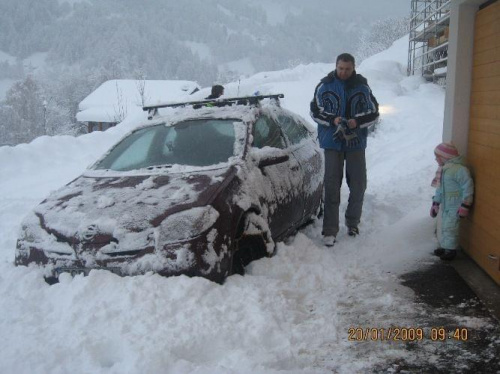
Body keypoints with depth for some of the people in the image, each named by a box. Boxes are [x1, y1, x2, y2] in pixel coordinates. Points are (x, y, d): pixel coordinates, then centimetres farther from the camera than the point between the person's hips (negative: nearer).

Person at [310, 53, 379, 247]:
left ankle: (352, 221, 30)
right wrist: (333, 120, -16)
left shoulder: (362, 87, 2)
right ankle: (330, 230, 2)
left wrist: (357, 122, -14)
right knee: (331, 186, -2)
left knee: (358, 184, 9)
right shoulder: (325, 86, -1)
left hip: (356, 142, 2)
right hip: (332, 142, -2)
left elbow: (374, 112, 6)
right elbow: (315, 111, 1)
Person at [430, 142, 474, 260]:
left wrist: (465, 206, -20)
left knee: (450, 228, -4)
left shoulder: (459, 169, -20)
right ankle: (444, 246, 30)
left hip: (455, 207, -9)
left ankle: (451, 250, 9)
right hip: (445, 205, 9)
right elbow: (440, 188, 18)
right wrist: (435, 204, 19)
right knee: (444, 227, 16)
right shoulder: (443, 169, 9)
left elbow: (468, 187, -20)